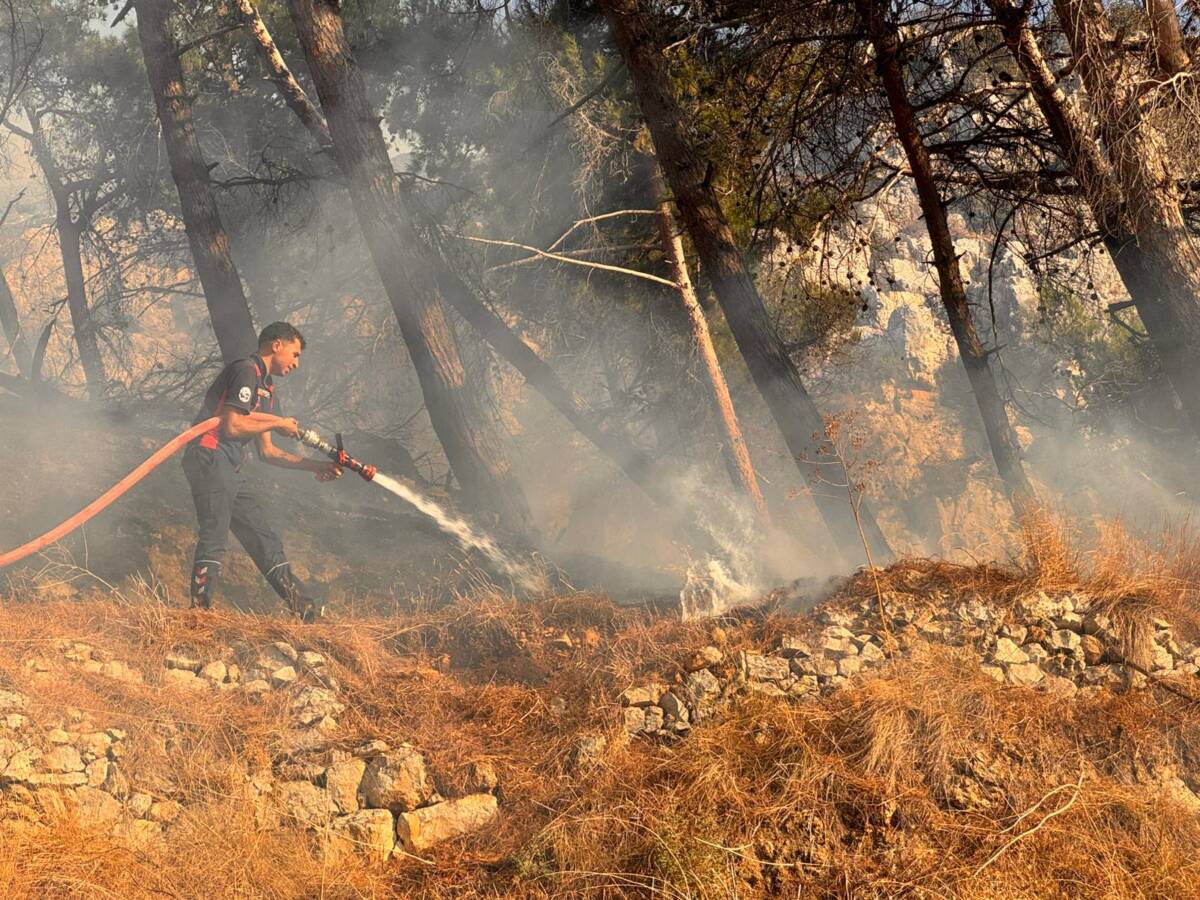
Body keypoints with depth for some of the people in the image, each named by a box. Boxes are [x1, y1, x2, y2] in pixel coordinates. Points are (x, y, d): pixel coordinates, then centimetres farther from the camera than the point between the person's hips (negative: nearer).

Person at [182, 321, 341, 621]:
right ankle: (199, 610, -22)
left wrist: (314, 467, 20)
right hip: (209, 458, -10)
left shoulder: (267, 389, 25)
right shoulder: (246, 371, -5)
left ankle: (305, 609, 10)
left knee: (265, 539, 8)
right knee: (214, 536, -18)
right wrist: (278, 423, -4)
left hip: (231, 472, 10)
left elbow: (267, 452, 25)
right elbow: (232, 426, -16)